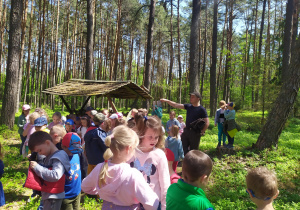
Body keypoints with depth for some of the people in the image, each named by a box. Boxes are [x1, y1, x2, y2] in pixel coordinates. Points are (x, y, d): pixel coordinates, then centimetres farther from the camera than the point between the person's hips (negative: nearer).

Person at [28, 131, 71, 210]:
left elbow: (55, 175, -30)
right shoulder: (50, 156, 9)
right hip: (47, 195, 10)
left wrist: (37, 167, -24)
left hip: (54, 196, -10)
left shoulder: (59, 157, -20)